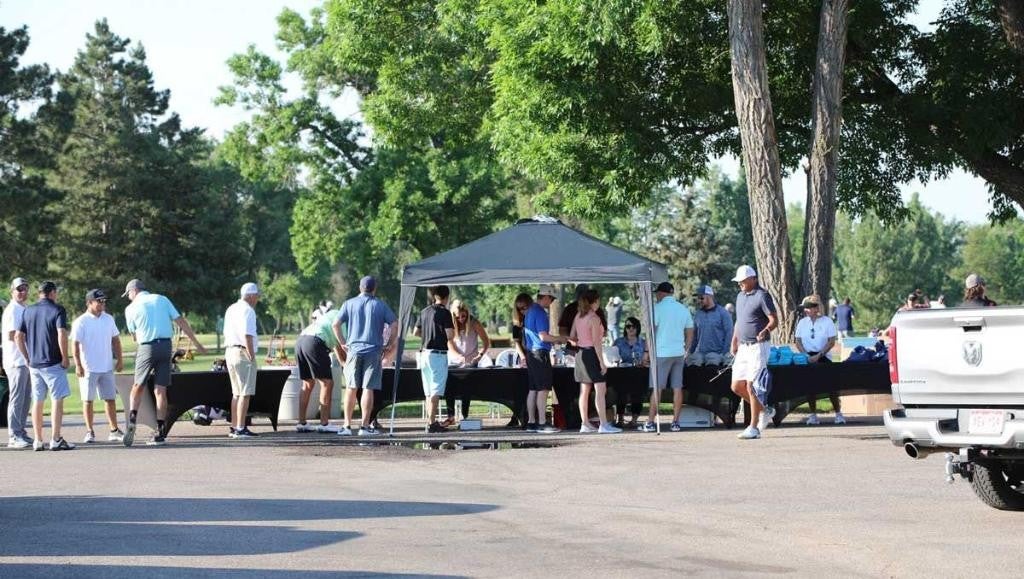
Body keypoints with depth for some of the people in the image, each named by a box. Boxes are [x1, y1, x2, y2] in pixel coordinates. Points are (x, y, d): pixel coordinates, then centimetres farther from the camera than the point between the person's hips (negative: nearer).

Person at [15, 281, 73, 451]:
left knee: (37, 402, 11)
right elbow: (62, 335, -18)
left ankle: (37, 441, 12)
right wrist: (65, 358, -10)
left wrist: (28, 358, 14)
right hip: (53, 363, -6)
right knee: (57, 399, -3)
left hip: (34, 364, 6)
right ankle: (55, 439, -10)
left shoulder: (28, 311, 10)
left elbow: (18, 337, 8)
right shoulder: (57, 310, -7)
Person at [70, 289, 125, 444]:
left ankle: (114, 431, 10)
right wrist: (78, 365, -18)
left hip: (107, 367, 5)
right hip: (88, 368, -5)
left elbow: (116, 340, 16)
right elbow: (75, 345, -11)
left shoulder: (108, 319, 9)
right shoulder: (81, 322, -8)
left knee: (110, 399, 6)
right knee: (88, 400, 1)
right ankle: (90, 432, 6)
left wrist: (120, 360, 11)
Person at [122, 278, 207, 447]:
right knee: (160, 391, 3)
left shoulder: (131, 308, 2)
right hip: (165, 346, 3)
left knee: (137, 387, 12)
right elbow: (181, 322, 6)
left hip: (146, 348, -3)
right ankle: (160, 432, -1)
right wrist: (197, 343, 9)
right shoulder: (162, 300, 9)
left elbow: (134, 335, 7)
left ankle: (132, 421, -9)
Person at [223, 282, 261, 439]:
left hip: (230, 351, 9)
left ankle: (234, 427, 17)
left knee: (236, 392, 15)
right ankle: (240, 428, -12)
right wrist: (252, 356, -17)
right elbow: (247, 335, -20)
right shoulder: (247, 310, -12)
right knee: (245, 393, -8)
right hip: (243, 353, -9)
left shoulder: (231, 309, 17)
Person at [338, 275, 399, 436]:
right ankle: (365, 426, -4)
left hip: (353, 349, 1)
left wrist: (343, 343, 7)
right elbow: (394, 324, -4)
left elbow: (336, 324, -2)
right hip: (373, 351, -1)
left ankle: (347, 426, 6)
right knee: (368, 389, -2)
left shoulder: (349, 304, 8)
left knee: (351, 389, 7)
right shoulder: (380, 305, 6)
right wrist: (389, 345, 4)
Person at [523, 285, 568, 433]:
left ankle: (531, 422, 11)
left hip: (531, 352, 10)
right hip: (540, 353, -10)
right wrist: (559, 339, -7)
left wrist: (554, 340, 23)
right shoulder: (540, 312, -14)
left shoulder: (530, 311, 16)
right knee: (543, 389, -8)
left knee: (533, 389, 10)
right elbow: (543, 336, -19)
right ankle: (542, 423, -10)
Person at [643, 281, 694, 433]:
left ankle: (650, 422, -3)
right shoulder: (684, 309, 10)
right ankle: (675, 422, 5)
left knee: (657, 388, -3)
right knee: (677, 387, 5)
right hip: (679, 353, 5)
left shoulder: (658, 308, -7)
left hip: (662, 353, -5)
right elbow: (690, 333, 12)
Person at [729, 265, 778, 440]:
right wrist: (734, 342, 23)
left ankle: (754, 428, -4)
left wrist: (764, 331, -34)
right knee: (737, 386, 7)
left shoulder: (762, 296, -11)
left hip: (758, 347, -8)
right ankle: (765, 411, 25)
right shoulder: (740, 296, 15)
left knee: (751, 386, -10)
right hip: (743, 348, 8)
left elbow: (774, 321, -16)